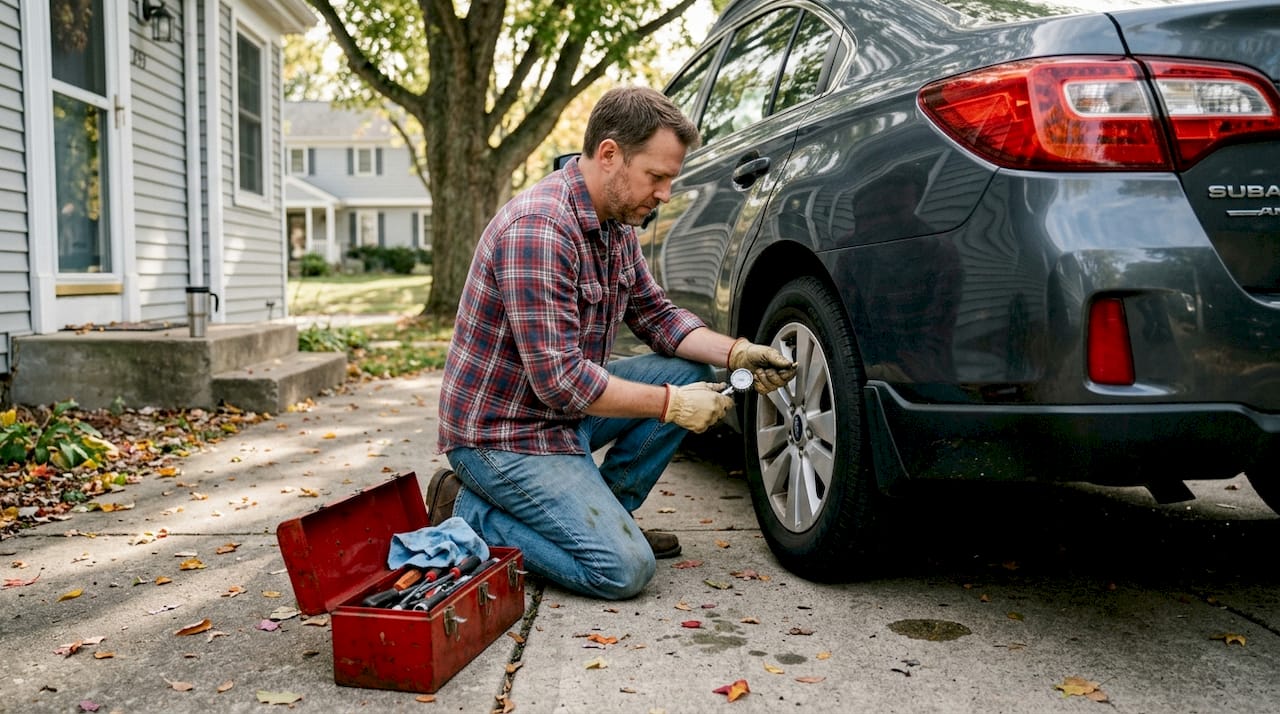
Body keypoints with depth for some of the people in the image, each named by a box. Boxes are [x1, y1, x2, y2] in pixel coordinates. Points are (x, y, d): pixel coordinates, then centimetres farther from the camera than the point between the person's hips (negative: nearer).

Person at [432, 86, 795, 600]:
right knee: (624, 570, -16)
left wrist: (737, 352, -4)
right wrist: (671, 404, -22)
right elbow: (560, 380, -29)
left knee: (691, 371, 4)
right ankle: (468, 513, 0)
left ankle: (605, 510, 11)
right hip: (502, 432, -9)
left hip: (565, 409, 9)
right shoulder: (538, 228, -27)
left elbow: (657, 316, 12)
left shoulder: (615, 223, 4)